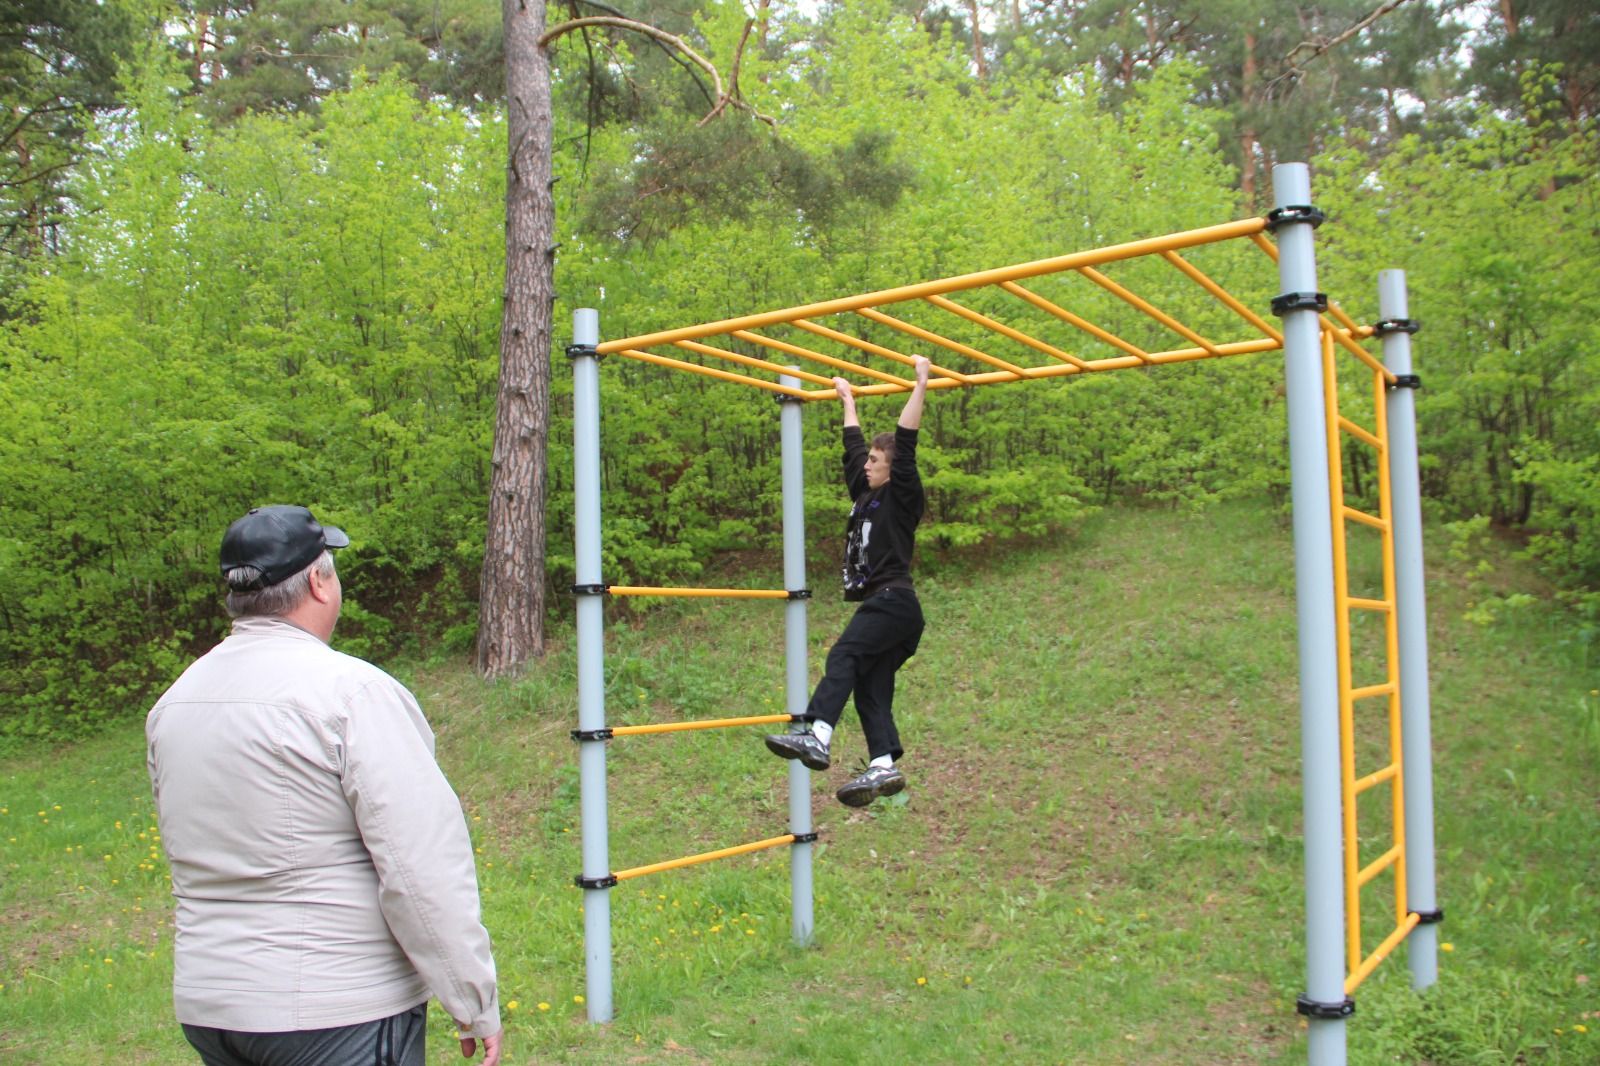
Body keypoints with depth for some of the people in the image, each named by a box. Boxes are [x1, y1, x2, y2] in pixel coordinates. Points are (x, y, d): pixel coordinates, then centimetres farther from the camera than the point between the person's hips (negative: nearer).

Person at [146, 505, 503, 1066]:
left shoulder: (171, 703, 4)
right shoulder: (352, 691, -18)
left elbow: (191, 852, 14)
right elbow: (424, 870, -21)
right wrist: (478, 1006, -13)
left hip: (205, 1003, 7)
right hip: (337, 1013, -7)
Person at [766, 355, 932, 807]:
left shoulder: (901, 496, -1)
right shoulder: (865, 492, 19)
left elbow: (905, 444, -11)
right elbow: (853, 445, 30)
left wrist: (920, 385, -12)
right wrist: (848, 399, 39)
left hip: (893, 601, -9)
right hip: (880, 604, 9)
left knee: (844, 656, -25)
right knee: (870, 686, 0)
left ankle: (817, 738, -37)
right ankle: (884, 766, -6)